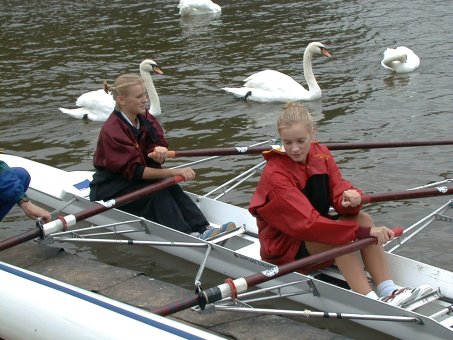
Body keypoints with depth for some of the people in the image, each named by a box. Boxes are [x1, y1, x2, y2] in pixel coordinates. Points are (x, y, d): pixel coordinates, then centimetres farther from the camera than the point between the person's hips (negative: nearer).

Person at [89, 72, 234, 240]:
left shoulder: (144, 118, 0)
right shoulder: (112, 131, -23)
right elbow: (134, 171, -26)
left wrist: (160, 152, -29)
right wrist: (173, 172, -31)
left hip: (133, 183, 6)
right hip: (109, 190, -6)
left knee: (170, 186, -21)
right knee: (157, 190, -29)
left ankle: (203, 229, -33)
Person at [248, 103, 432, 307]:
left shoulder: (321, 154, -2)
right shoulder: (274, 174, -25)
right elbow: (308, 223, -33)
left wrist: (349, 198, -36)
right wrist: (363, 232, -39)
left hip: (314, 232, 7)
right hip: (284, 247, -7)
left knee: (363, 219, -18)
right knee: (341, 235, -31)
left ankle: (387, 290, -27)